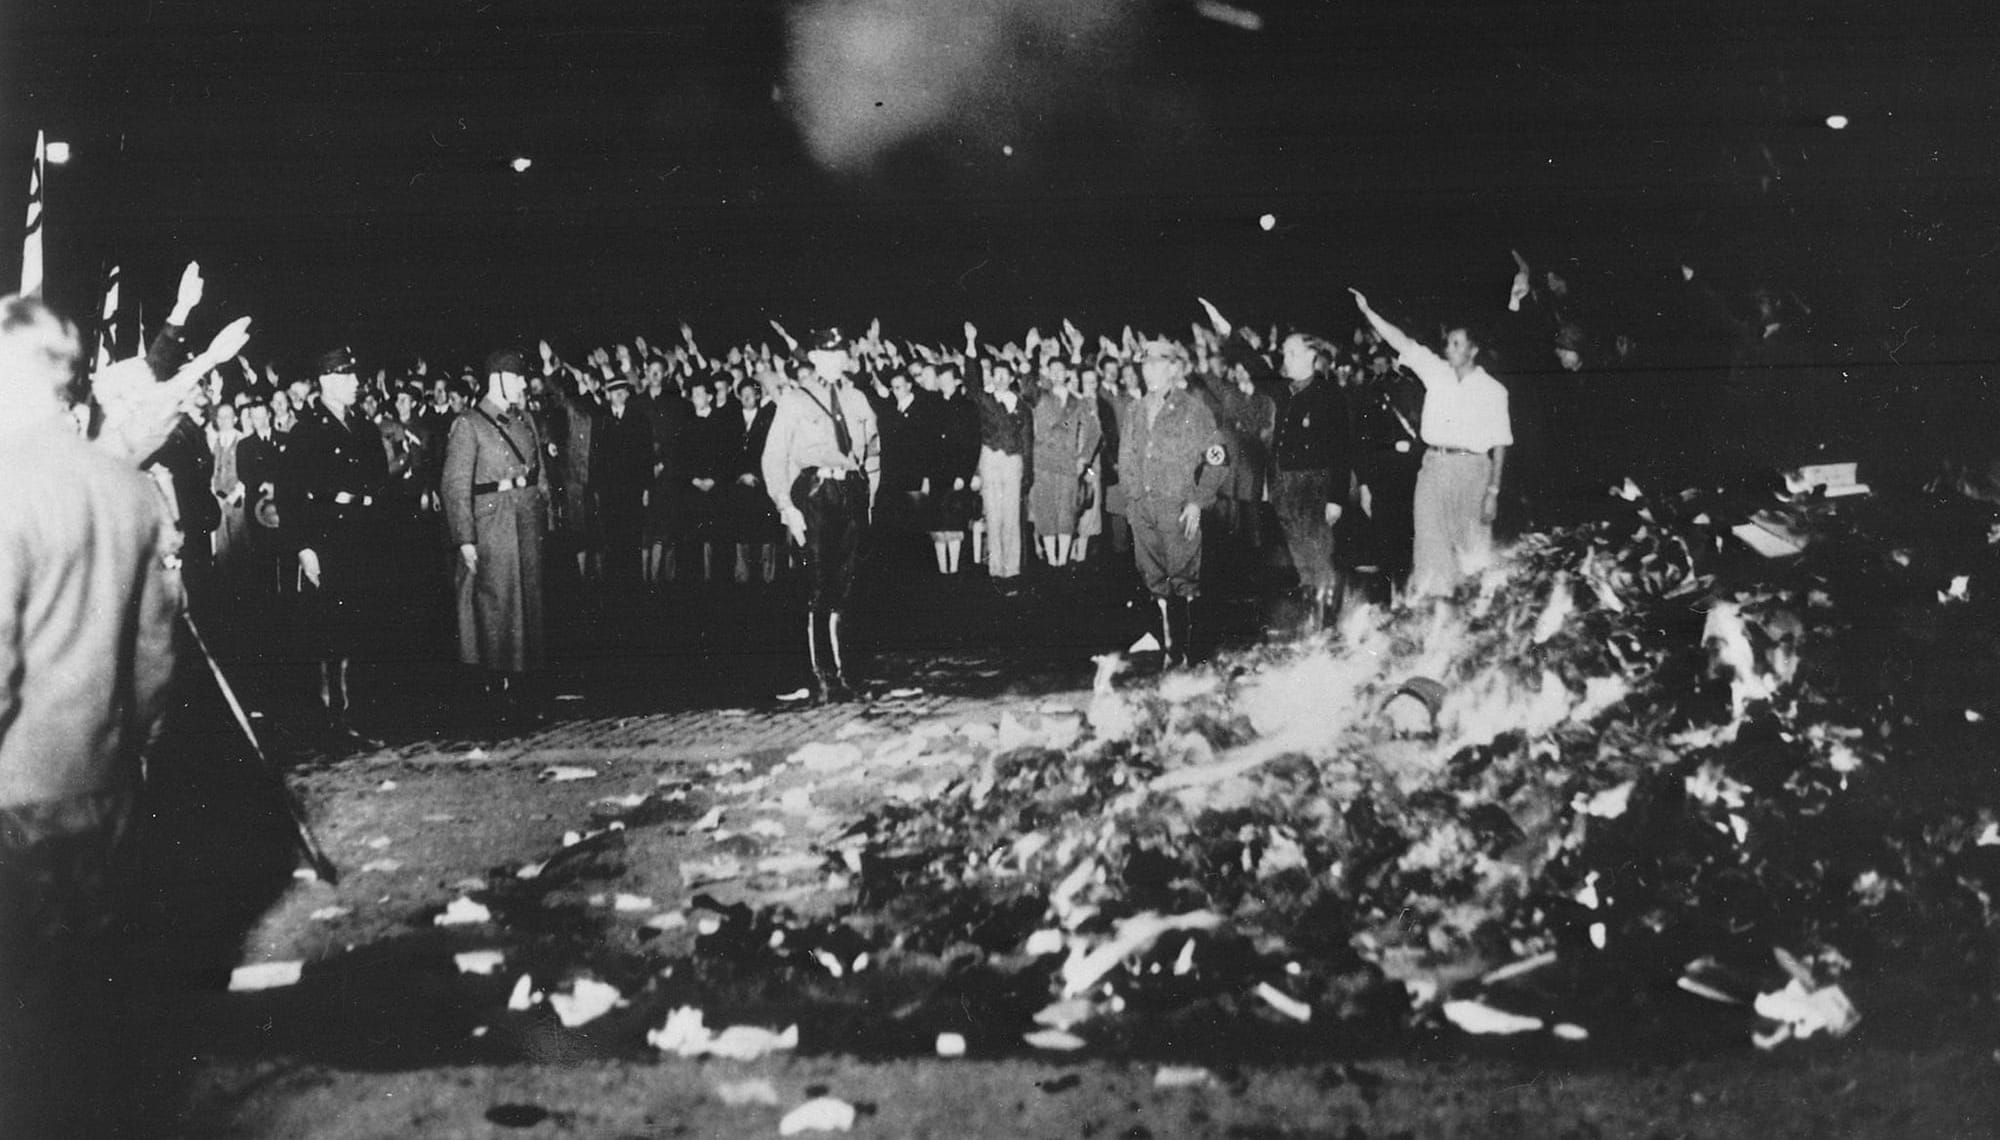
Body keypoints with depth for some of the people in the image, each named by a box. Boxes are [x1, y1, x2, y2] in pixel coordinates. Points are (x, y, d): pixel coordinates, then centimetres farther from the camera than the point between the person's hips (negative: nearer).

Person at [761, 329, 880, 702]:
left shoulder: (856, 399, 15)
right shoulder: (794, 402, 2)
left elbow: (873, 450, 21)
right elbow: (774, 458, -1)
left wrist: (868, 496, 12)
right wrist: (786, 507, -9)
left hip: (852, 493, 4)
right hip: (813, 493, -4)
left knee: (843, 587, 4)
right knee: (818, 590, -7)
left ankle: (840, 671, 10)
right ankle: (821, 677, -6)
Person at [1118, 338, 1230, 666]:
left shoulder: (1194, 410, -4)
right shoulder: (1138, 410, 13)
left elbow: (1217, 459, -5)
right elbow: (1126, 456, 21)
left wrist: (1197, 502, -11)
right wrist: (1132, 494, 10)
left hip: (1179, 508, -5)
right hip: (1142, 508, 5)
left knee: (1182, 581, -4)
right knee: (1155, 581, 8)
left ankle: (1183, 652, 1)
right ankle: (1165, 642, 16)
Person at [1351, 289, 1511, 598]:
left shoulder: (1492, 390, 1)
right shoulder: (1436, 371, 9)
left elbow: (1500, 444, 1)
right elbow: (1401, 341, 3)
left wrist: (1493, 491, -5)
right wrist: (1367, 311, -6)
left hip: (1472, 469, -2)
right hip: (1433, 466, 2)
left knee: (1473, 549, 0)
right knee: (1430, 544, -2)